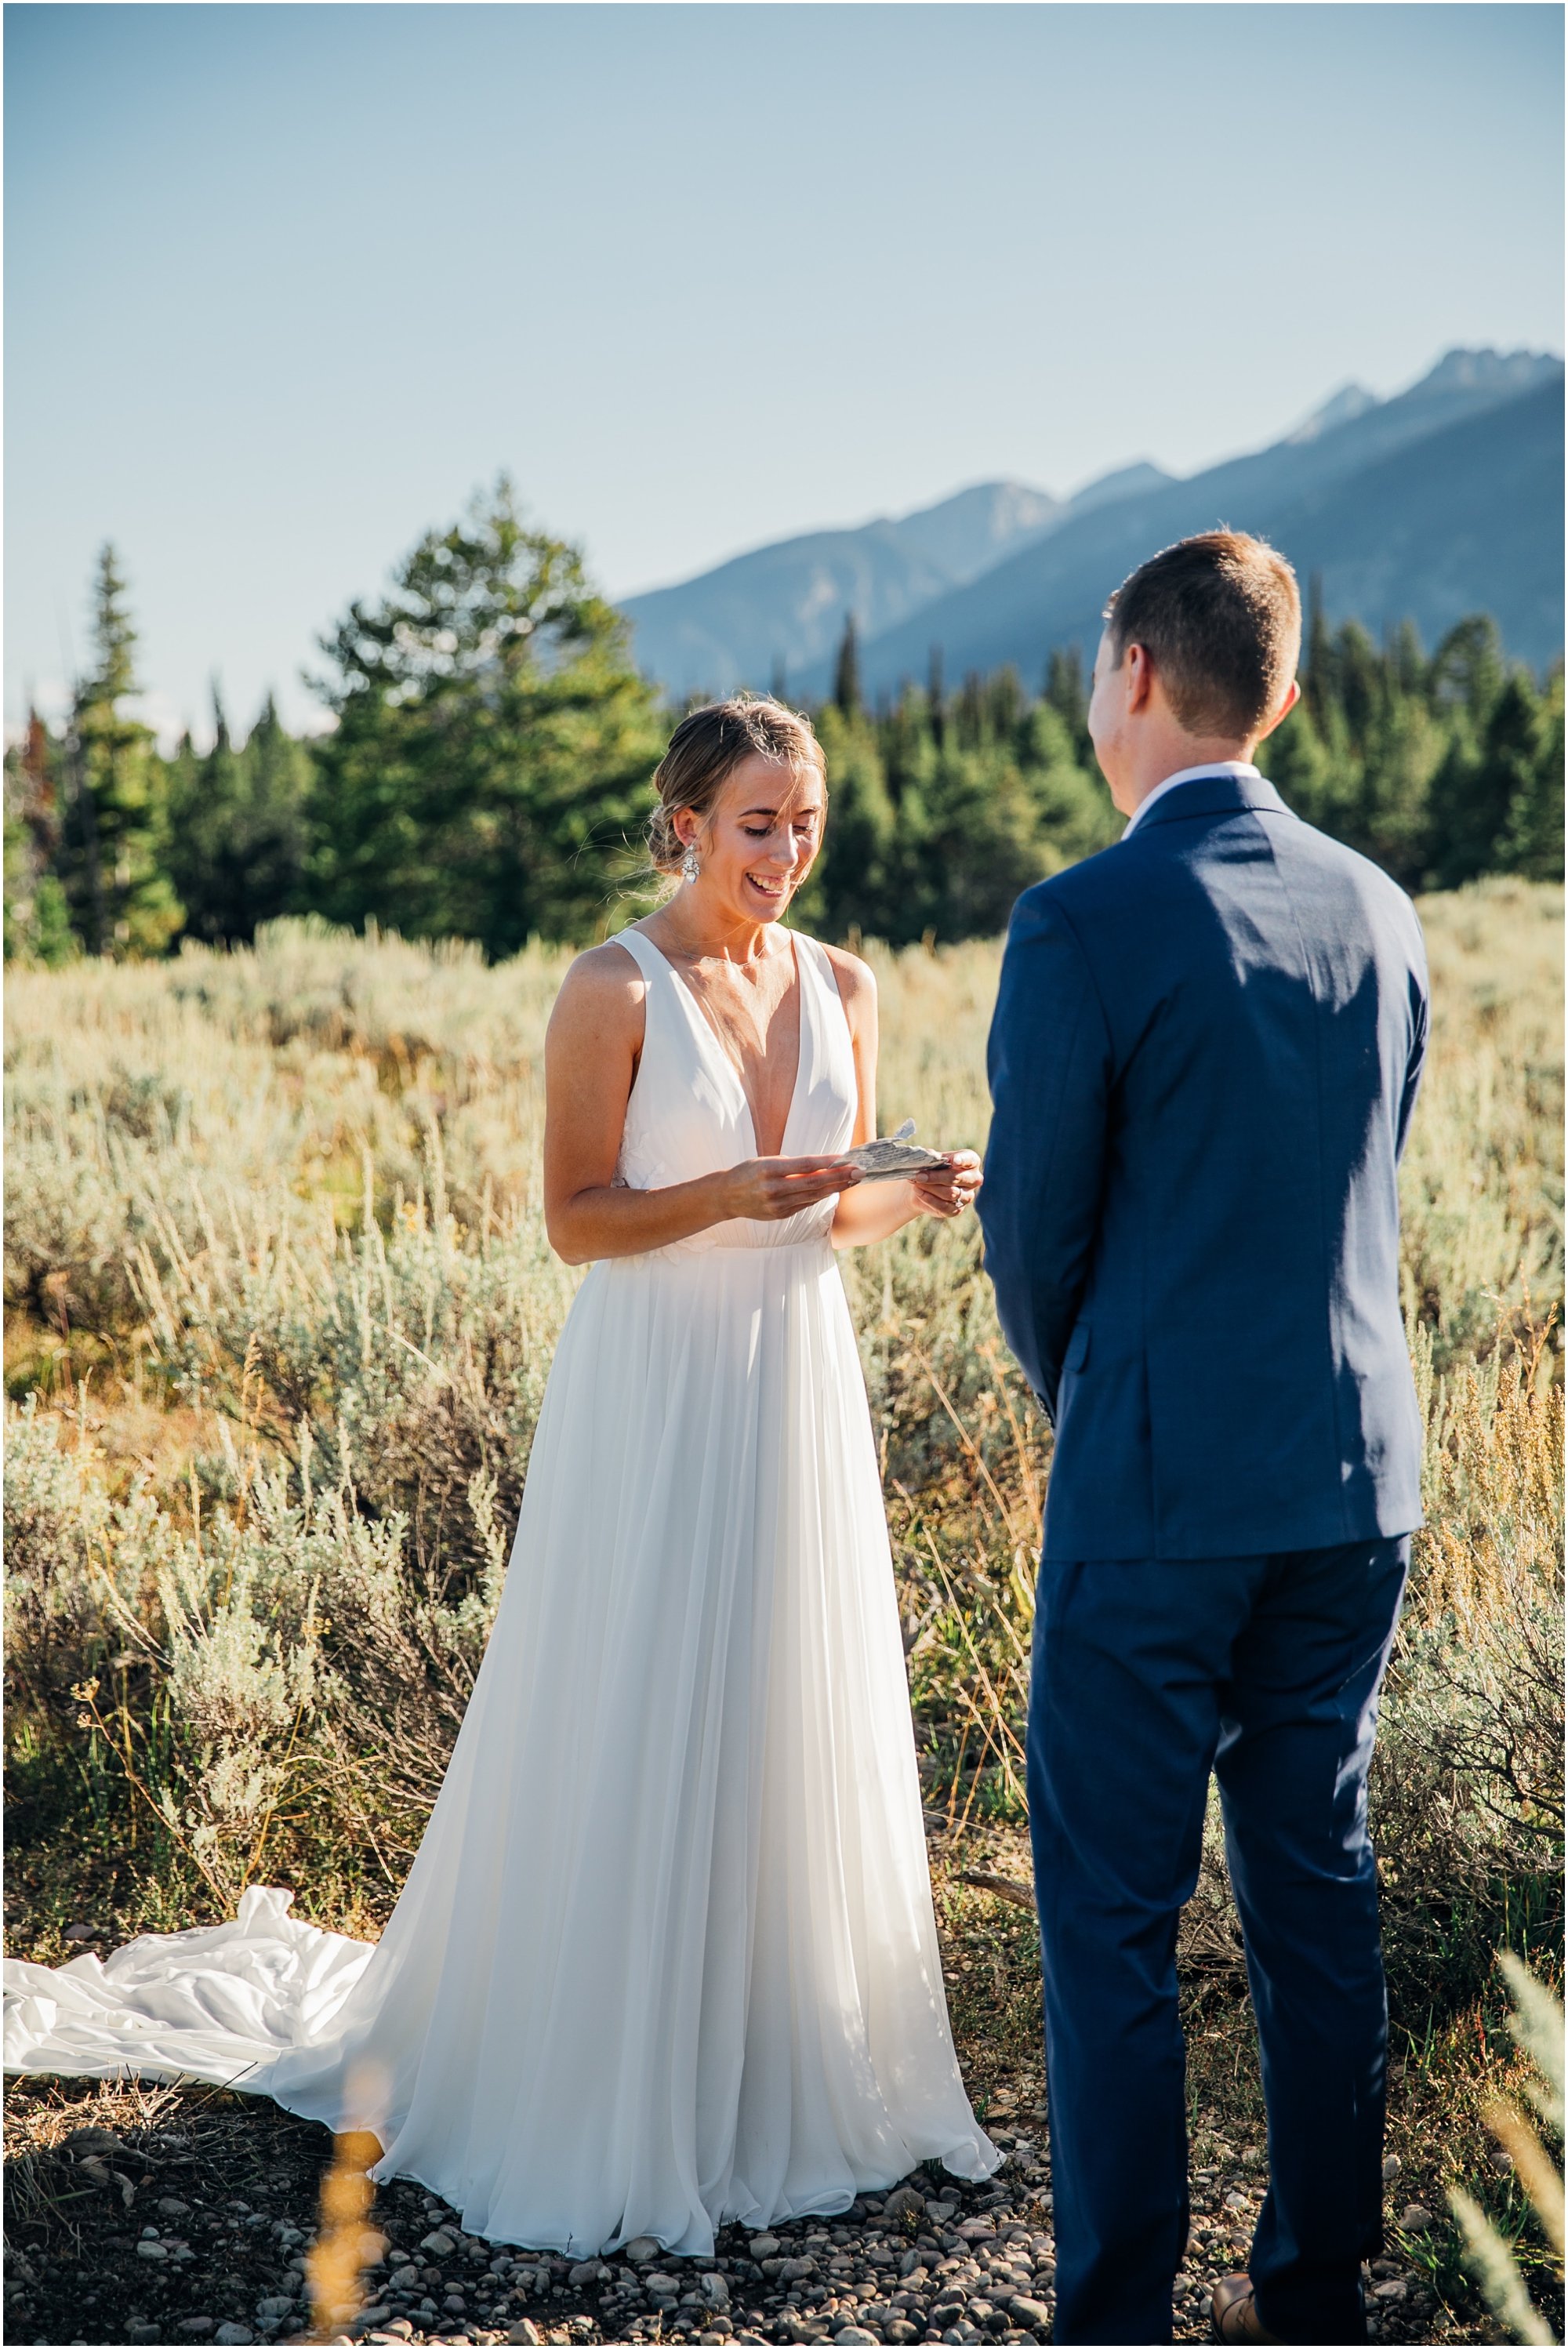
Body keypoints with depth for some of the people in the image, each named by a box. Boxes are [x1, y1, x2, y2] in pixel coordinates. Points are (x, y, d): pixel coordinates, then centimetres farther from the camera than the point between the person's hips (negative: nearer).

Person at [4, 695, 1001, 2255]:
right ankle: (610, 2084, 19)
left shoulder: (844, 988, 7)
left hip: (796, 1385, 5)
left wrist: (927, 1192, -8)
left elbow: (840, 1209, 12)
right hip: (652, 1392, -5)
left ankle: (781, 2061, 28)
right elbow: (575, 1221, -10)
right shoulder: (615, 990, -9)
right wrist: (722, 1196, -24)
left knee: (796, 1730, 11)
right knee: (630, 1734, 3)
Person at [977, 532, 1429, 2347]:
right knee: (1317, 1890, 16)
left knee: (1112, 1920, 5)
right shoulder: (1378, 912, 5)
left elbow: (1033, 1232, -7)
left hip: (1159, 1492, -6)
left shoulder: (1081, 927, -14)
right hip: (1359, 1477, 6)